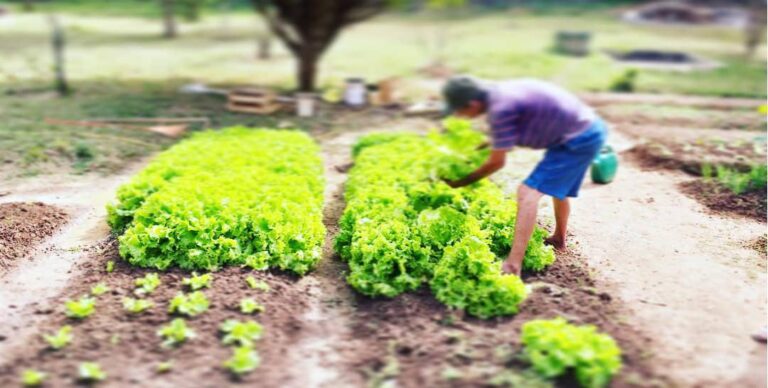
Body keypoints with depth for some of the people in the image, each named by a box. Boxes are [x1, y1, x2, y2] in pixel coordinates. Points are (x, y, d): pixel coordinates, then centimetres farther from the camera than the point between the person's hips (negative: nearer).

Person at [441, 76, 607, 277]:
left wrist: (463, 182, -3)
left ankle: (512, 265, -22)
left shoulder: (501, 108, -24)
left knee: (528, 192, -15)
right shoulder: (498, 91, 2)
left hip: (578, 139, -9)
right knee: (558, 187, 28)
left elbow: (497, 162, -13)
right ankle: (559, 238, 50)